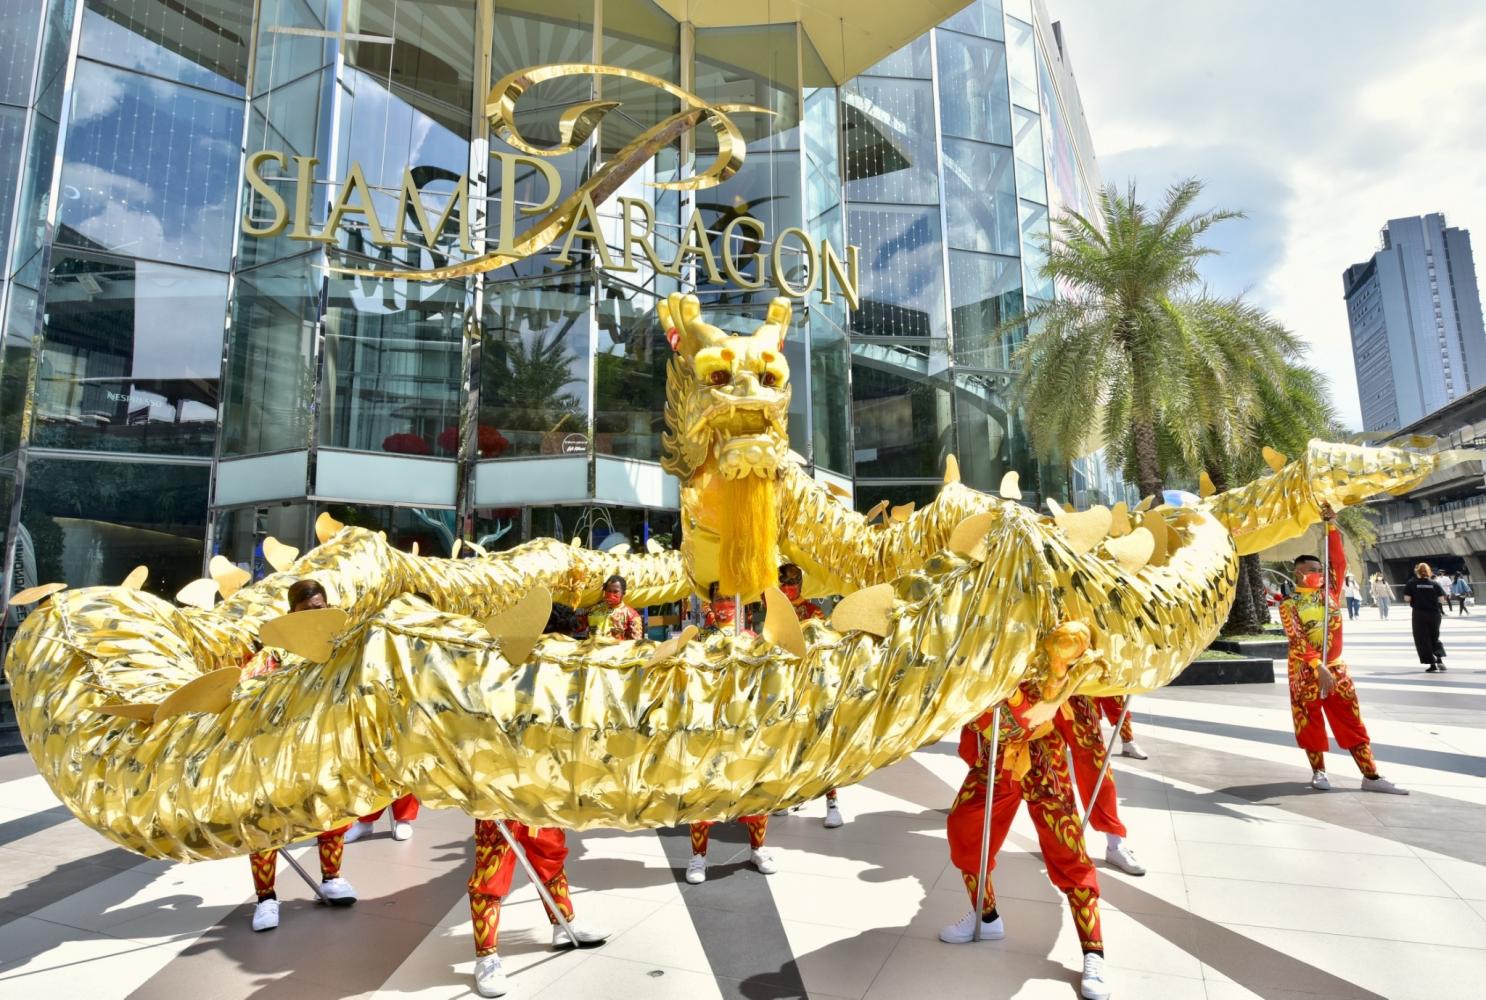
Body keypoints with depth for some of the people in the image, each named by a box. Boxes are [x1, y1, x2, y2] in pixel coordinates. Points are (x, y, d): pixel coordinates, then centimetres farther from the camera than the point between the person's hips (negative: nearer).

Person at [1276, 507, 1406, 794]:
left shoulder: (1330, 591, 5)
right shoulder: (1289, 605, -8)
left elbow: (1339, 561, -6)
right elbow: (1297, 641, -17)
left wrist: (1331, 526, -11)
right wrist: (1319, 667, -28)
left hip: (1336, 666, 4)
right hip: (1305, 671, -4)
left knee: (1351, 721, 6)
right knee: (1310, 722, 5)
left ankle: (1371, 776, 11)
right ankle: (1319, 772, 18)